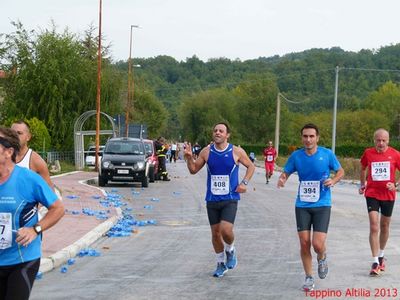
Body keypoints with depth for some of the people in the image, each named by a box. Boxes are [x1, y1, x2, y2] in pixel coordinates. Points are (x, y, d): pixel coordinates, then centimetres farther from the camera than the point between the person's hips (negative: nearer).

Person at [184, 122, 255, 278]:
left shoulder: (236, 152, -4)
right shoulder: (206, 152, 1)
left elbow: (251, 166, 10)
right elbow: (194, 170, 10)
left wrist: (244, 182, -4)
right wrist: (189, 158, -9)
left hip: (230, 199, -3)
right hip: (212, 199, 3)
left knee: (226, 230, -19)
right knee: (215, 233, 8)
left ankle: (230, 250, 14)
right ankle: (221, 264, 26)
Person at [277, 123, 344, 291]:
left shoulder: (327, 154, -6)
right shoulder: (296, 156, -1)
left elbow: (340, 171, 7)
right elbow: (286, 172, 9)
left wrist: (333, 181, -13)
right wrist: (282, 179, -14)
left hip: (322, 204, -2)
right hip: (302, 205, 2)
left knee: (317, 244, -12)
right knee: (304, 243, 1)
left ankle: (322, 258, 25)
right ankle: (309, 278, 20)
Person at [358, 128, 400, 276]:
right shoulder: (368, 153, -3)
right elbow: (363, 169, 16)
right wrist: (362, 184, 14)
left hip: (388, 195, 1)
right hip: (372, 194, -1)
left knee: (384, 226, 15)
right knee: (374, 227, -11)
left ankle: (381, 256, 37)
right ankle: (375, 262, -10)